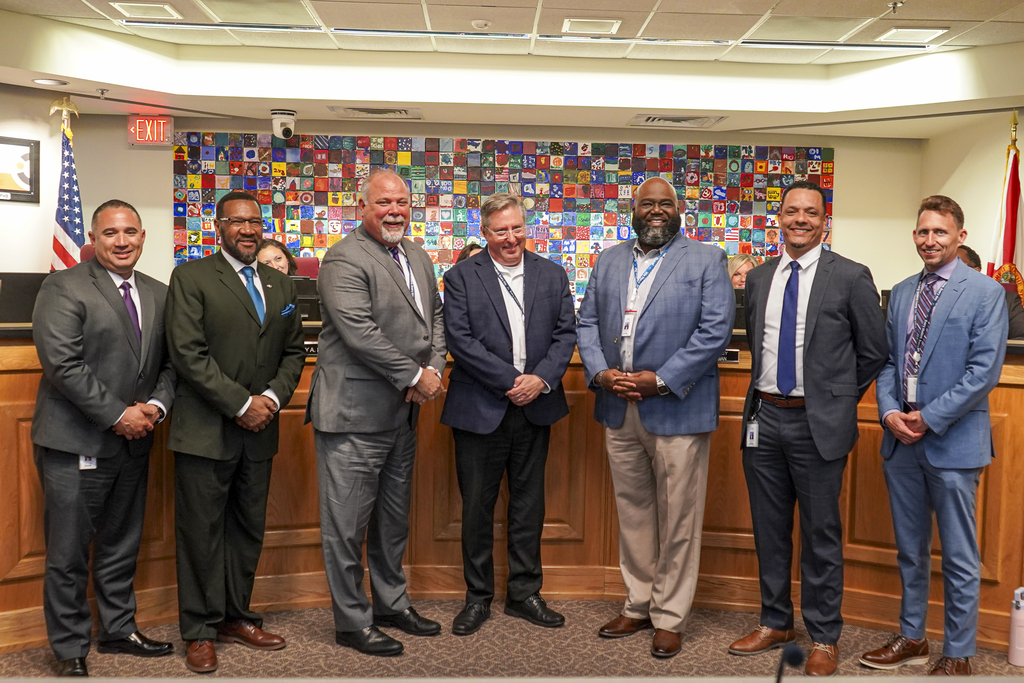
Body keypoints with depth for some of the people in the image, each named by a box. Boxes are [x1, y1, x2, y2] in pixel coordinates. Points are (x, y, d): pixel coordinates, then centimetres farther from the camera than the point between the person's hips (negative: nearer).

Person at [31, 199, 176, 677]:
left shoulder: (158, 295, 11)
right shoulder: (64, 289, -8)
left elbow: (170, 361, 12)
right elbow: (62, 364, -17)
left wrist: (157, 405, -7)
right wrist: (117, 415, -17)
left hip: (133, 442, 6)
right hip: (76, 444, -6)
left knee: (121, 547, 17)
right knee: (68, 554, 4)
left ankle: (118, 631, 33)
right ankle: (71, 650, 19)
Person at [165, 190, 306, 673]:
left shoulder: (280, 285, 13)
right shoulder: (191, 278, -4)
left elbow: (293, 350, 13)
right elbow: (188, 353, -13)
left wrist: (273, 397, -5)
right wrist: (241, 403, -15)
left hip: (259, 431, 5)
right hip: (205, 429, -5)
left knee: (248, 529, 13)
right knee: (202, 532, 3)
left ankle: (235, 616, 28)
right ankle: (199, 632, 16)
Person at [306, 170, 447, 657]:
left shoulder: (417, 255, 14)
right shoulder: (344, 260, -13)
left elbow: (435, 316, 16)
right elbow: (359, 333, -22)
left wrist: (434, 369, -1)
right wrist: (415, 376, -16)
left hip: (403, 413, 9)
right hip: (354, 414, -8)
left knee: (394, 518, 19)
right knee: (347, 523, 2)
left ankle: (391, 604, 35)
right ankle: (352, 622, 16)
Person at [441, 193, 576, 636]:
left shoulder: (552, 275, 9)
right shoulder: (460, 278, -1)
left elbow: (566, 331, 5)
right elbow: (459, 339, -11)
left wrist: (542, 379, -12)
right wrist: (511, 381, -15)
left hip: (535, 408, 3)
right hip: (480, 410, -3)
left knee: (529, 504, 11)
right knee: (477, 506, 6)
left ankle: (524, 594, 26)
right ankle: (478, 598, 21)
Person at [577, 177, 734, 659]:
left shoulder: (706, 260, 1)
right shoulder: (608, 261, 15)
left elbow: (715, 330, -8)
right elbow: (587, 323, 13)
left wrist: (661, 380, -14)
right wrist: (599, 372, -6)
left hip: (676, 409, -4)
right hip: (618, 408, 4)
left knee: (677, 520, 3)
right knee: (632, 512, 14)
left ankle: (669, 618, 17)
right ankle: (638, 606, 28)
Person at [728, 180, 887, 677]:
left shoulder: (851, 278, -5)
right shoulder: (759, 277, 9)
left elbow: (873, 352, 0)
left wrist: (837, 399, 4)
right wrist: (765, 390, 11)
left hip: (818, 424, -5)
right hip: (764, 418, 5)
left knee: (820, 533, 5)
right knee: (769, 529, 15)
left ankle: (824, 637, 21)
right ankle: (775, 623, 31)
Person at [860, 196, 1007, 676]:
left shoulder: (985, 292, -6)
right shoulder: (901, 292, 11)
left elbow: (985, 370, -13)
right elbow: (887, 360, 11)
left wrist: (929, 418, -15)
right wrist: (890, 411, -5)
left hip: (953, 442, -5)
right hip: (900, 439, 5)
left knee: (959, 557, 6)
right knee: (910, 550, 16)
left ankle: (958, 655, 20)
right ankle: (912, 639, 31)